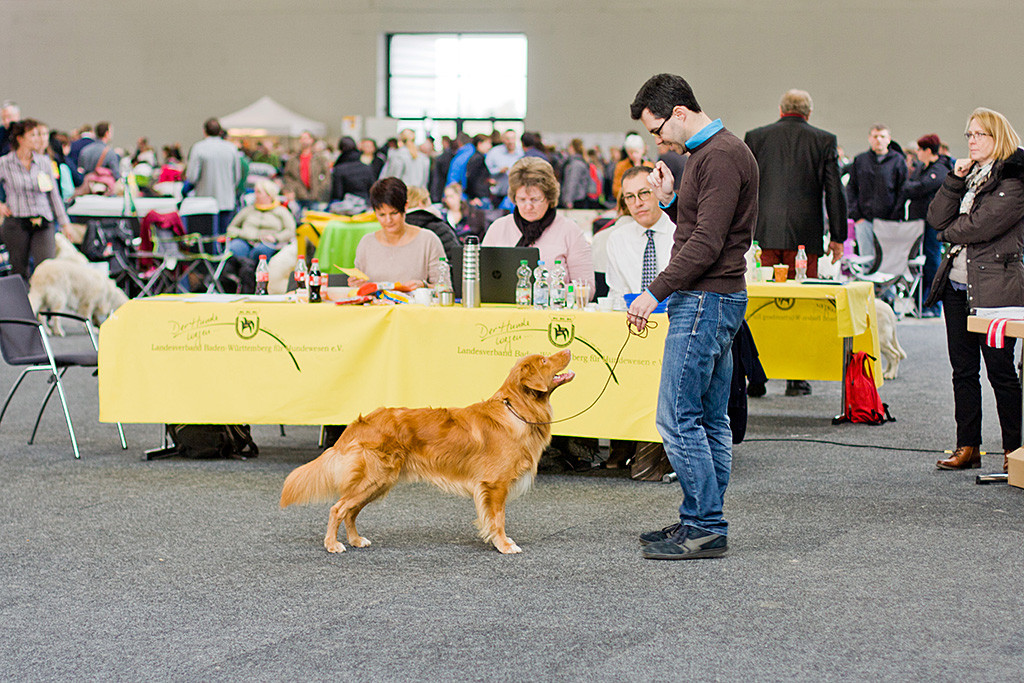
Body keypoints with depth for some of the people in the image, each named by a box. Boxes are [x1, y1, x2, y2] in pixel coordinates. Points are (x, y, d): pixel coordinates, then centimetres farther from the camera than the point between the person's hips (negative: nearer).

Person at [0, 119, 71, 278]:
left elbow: (54, 194, 14)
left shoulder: (44, 162, 9)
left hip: (43, 224, 2)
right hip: (16, 224, -2)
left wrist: (64, 223, 14)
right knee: (20, 272, 4)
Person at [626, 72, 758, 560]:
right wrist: (671, 200, 8)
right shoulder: (710, 151, 17)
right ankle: (703, 523, 17)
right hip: (713, 299, 11)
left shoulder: (720, 156, -15)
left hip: (706, 300, -11)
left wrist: (656, 292, -20)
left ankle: (705, 528, -5)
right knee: (710, 419, 12)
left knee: (677, 417, -9)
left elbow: (707, 242, -21)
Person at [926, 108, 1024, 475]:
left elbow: (980, 226, -18)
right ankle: (967, 447, 16)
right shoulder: (970, 176, 16)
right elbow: (937, 218, 5)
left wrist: (950, 231, 1)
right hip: (957, 285, 8)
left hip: (994, 288, -8)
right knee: (963, 370, 10)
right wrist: (954, 180, -6)